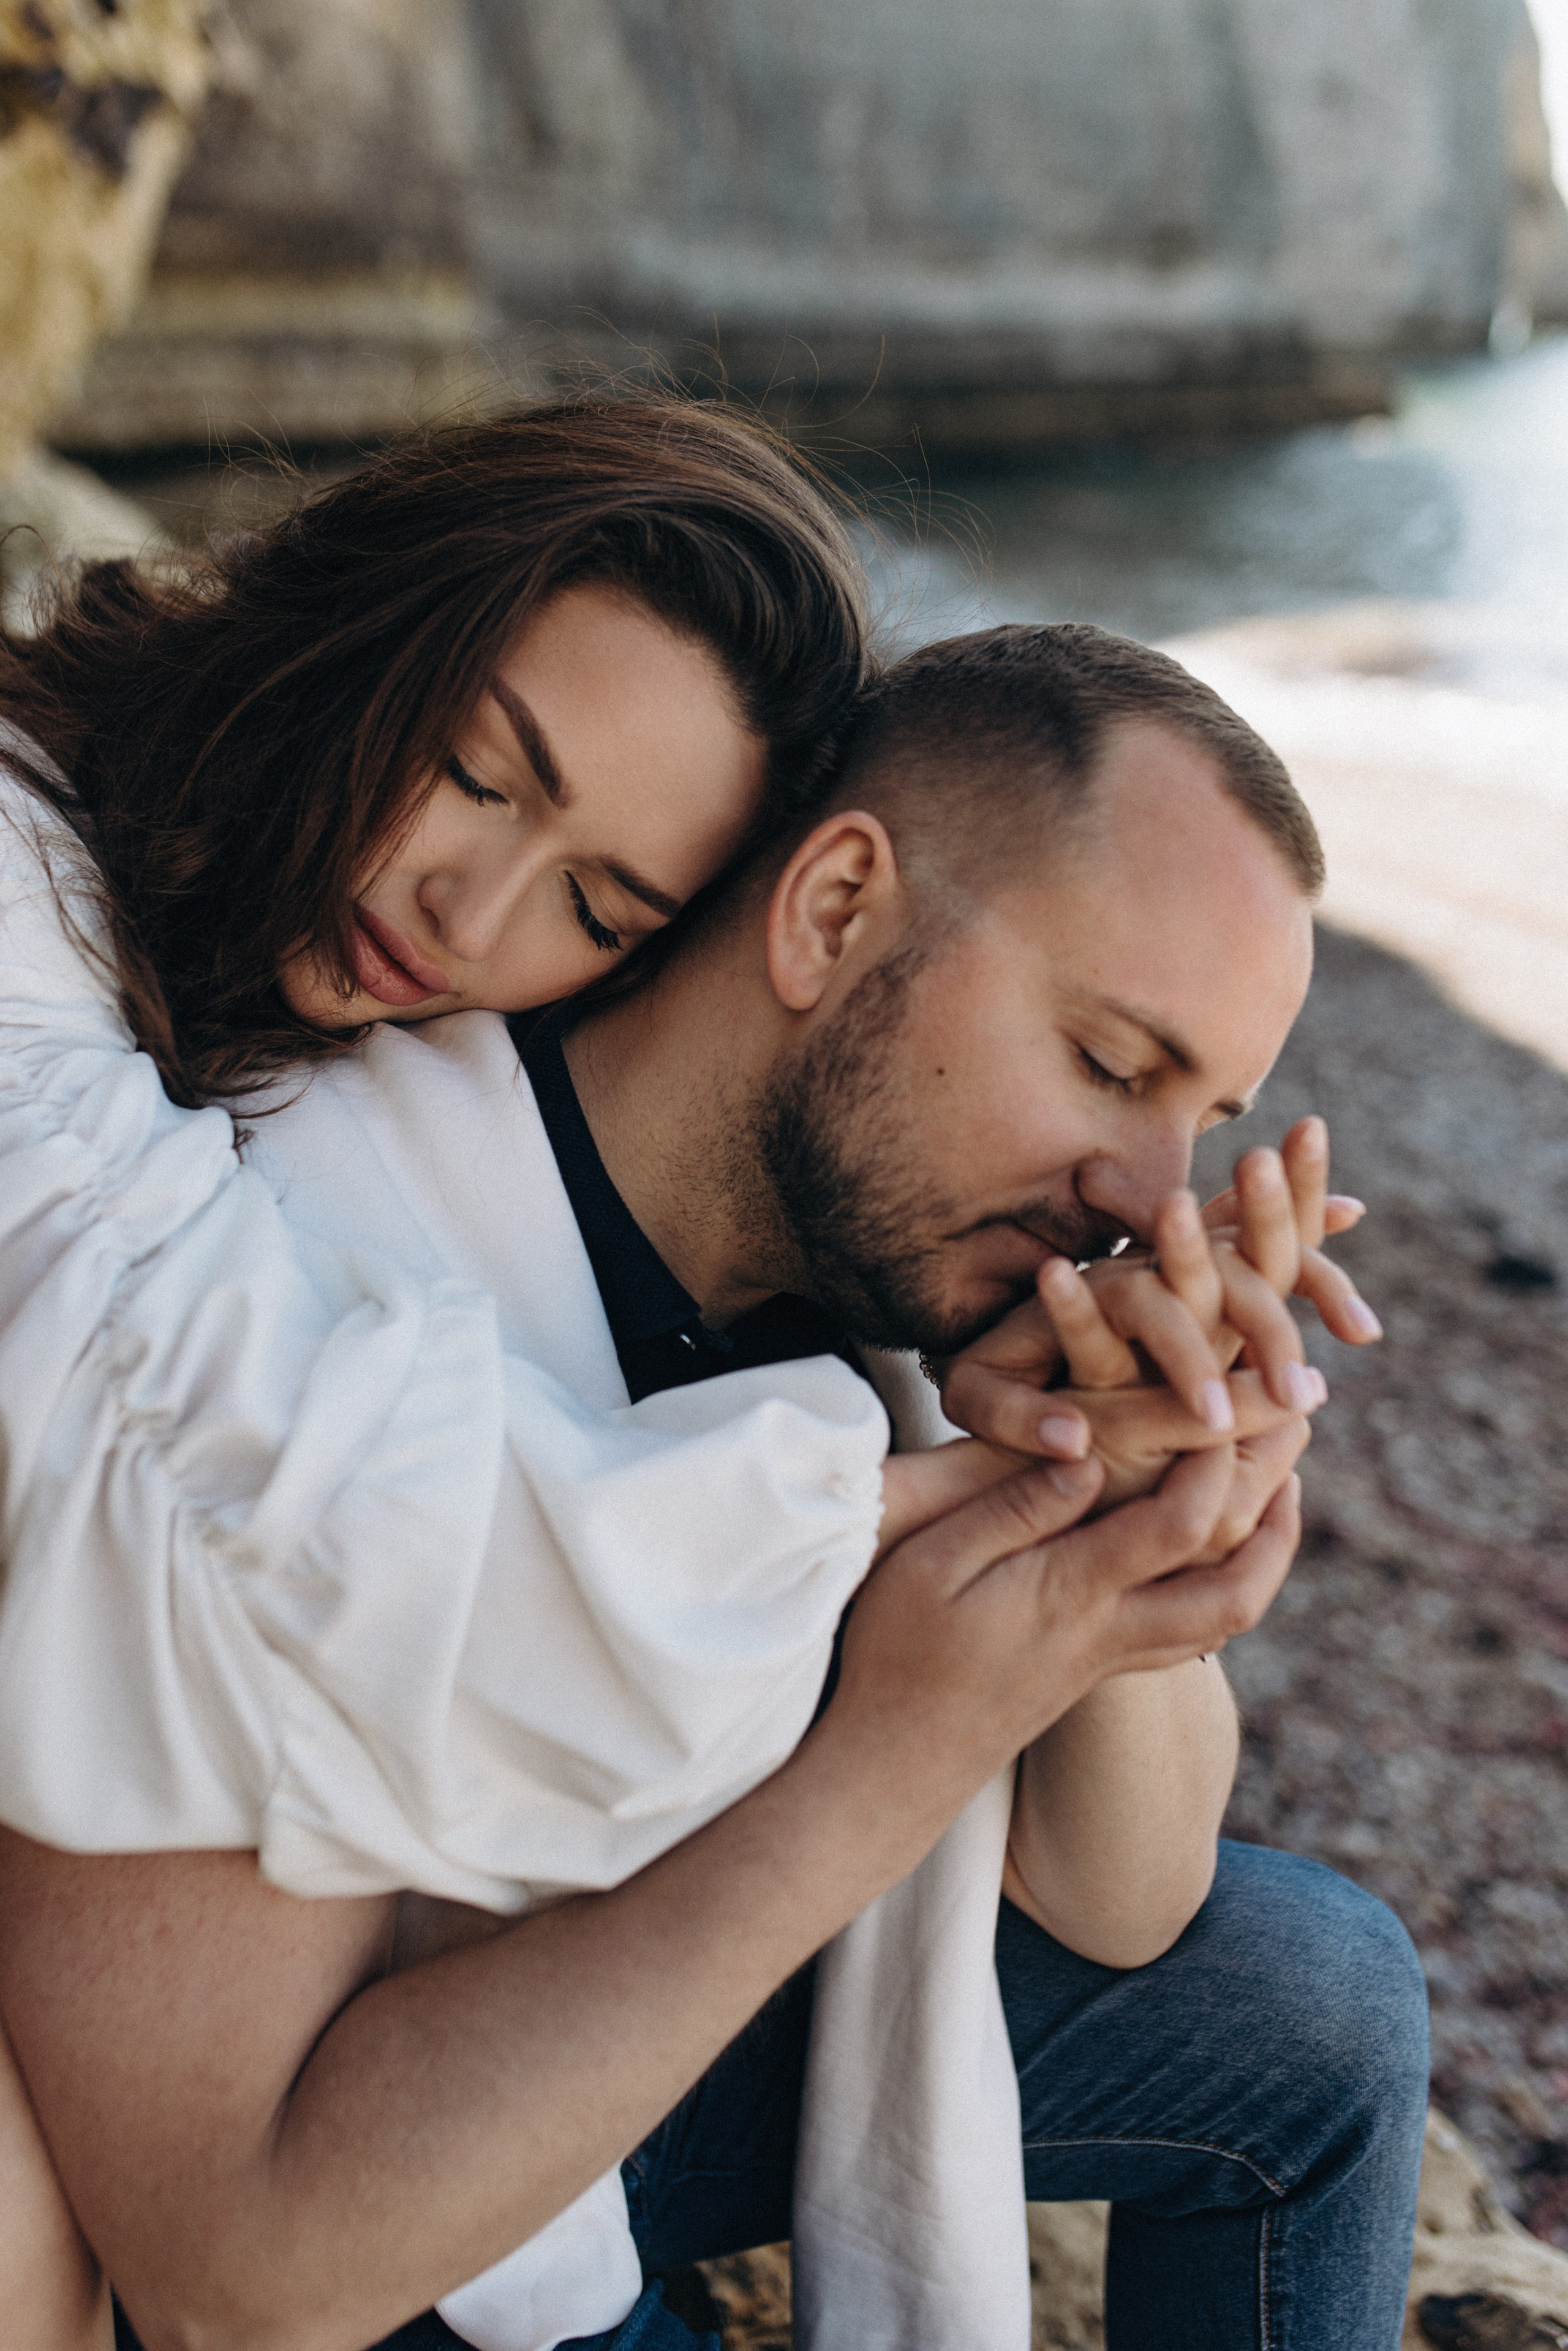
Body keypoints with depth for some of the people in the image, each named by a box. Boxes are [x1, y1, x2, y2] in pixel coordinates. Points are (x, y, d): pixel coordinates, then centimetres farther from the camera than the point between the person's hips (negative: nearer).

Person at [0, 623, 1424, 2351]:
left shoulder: (917, 1200, -14)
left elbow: (1122, 1905, -8)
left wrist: (1123, 1533, -30)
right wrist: (899, 1759, -38)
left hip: (652, 1994, 6)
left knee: (1321, 2004, 1)